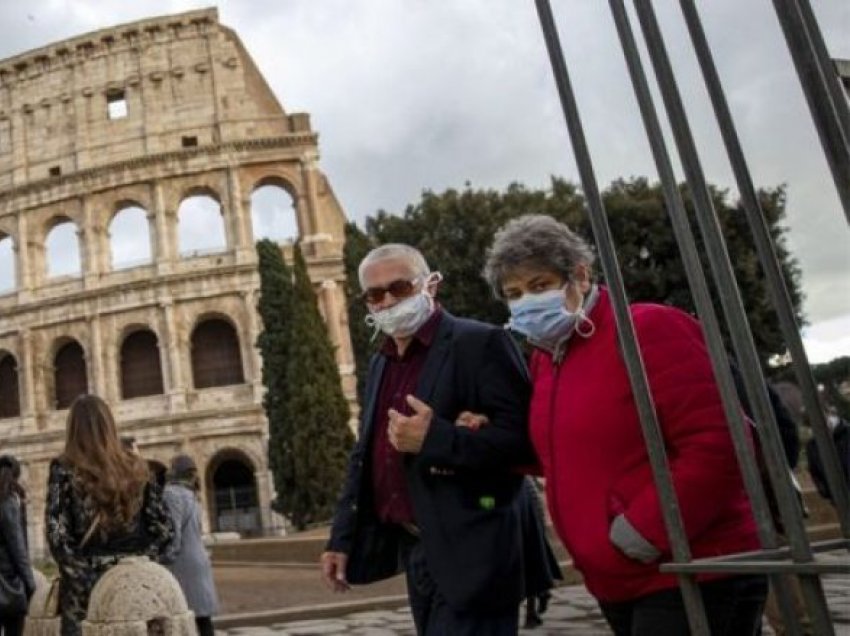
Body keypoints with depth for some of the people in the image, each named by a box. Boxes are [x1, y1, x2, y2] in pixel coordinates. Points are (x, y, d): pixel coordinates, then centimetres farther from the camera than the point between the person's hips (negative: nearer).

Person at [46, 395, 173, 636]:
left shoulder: (64, 470, -3)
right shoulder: (136, 467, 6)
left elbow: (57, 535, -9)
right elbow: (164, 529, 4)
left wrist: (80, 577, -2)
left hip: (87, 586, -3)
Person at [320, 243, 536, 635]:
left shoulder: (480, 344, -9)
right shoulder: (380, 364, 14)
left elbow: (523, 439, -17)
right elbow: (364, 457, 18)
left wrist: (435, 439, -26)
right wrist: (342, 538, 13)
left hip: (468, 554, -7)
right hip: (414, 552, 7)